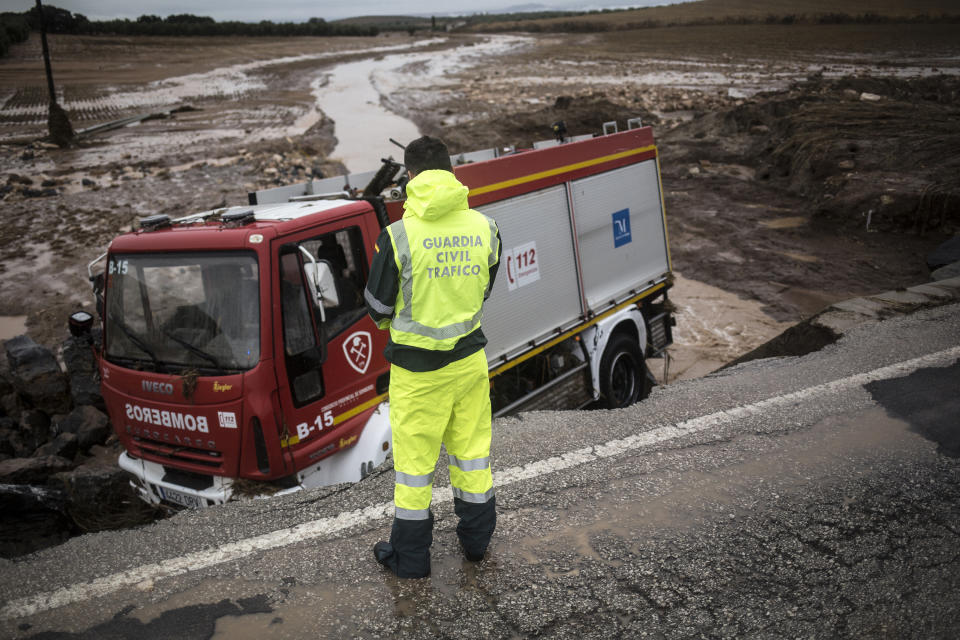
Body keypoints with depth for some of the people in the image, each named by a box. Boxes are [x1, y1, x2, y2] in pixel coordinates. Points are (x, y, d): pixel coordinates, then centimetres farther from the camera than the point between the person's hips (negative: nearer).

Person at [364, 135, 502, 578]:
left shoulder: (398, 235, -18)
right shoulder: (484, 227, -5)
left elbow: (377, 308, -9)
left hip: (417, 366, -4)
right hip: (470, 358, 4)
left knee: (414, 456, 10)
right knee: (472, 446, 19)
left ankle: (410, 556, 25)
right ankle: (476, 540, 35)